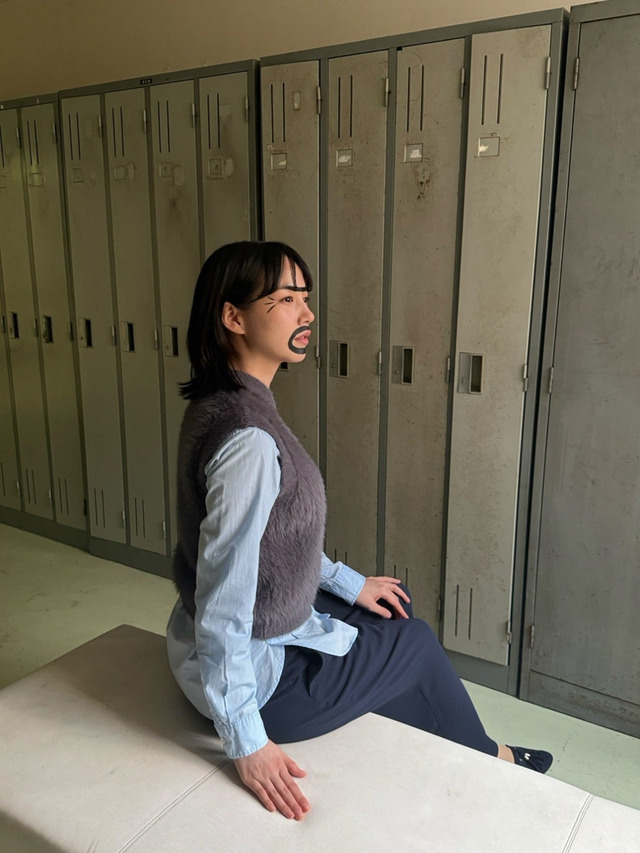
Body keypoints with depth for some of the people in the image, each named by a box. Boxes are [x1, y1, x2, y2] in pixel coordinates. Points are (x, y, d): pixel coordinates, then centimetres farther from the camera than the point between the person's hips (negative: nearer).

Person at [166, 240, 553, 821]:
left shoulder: (220, 403, 0)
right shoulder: (248, 439, -31)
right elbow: (223, 606, -29)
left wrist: (348, 582, 13)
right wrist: (247, 744, -20)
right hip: (256, 672, -8)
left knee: (396, 606, 20)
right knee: (413, 640, 12)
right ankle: (485, 758, 42)